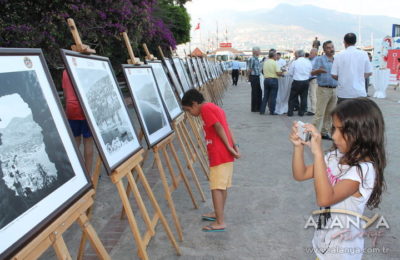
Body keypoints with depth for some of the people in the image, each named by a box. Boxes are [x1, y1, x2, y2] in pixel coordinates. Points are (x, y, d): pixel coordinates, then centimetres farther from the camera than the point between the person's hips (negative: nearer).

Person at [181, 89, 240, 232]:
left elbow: (218, 127, -17)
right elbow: (226, 127, 14)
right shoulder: (214, 107, 20)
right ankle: (218, 213, 30)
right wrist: (235, 145, 8)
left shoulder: (205, 108, -9)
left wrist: (229, 147, -16)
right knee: (222, 186, 18)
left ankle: (220, 223, -5)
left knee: (216, 187, -7)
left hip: (219, 155, -10)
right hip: (225, 154, 10)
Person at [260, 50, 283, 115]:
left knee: (265, 96, 12)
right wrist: (281, 73, 5)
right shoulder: (275, 63, -10)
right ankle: (272, 111, 5)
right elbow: (278, 73, -15)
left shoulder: (265, 62, 8)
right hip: (273, 80, -6)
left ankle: (262, 110, 11)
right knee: (273, 97, 1)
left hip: (266, 79, 6)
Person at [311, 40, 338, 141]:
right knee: (319, 113, -8)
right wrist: (319, 70, -33)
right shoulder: (320, 59, -2)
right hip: (323, 89, -6)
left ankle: (324, 132, 19)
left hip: (334, 90, 6)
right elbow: (312, 72, -12)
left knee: (330, 113, 10)